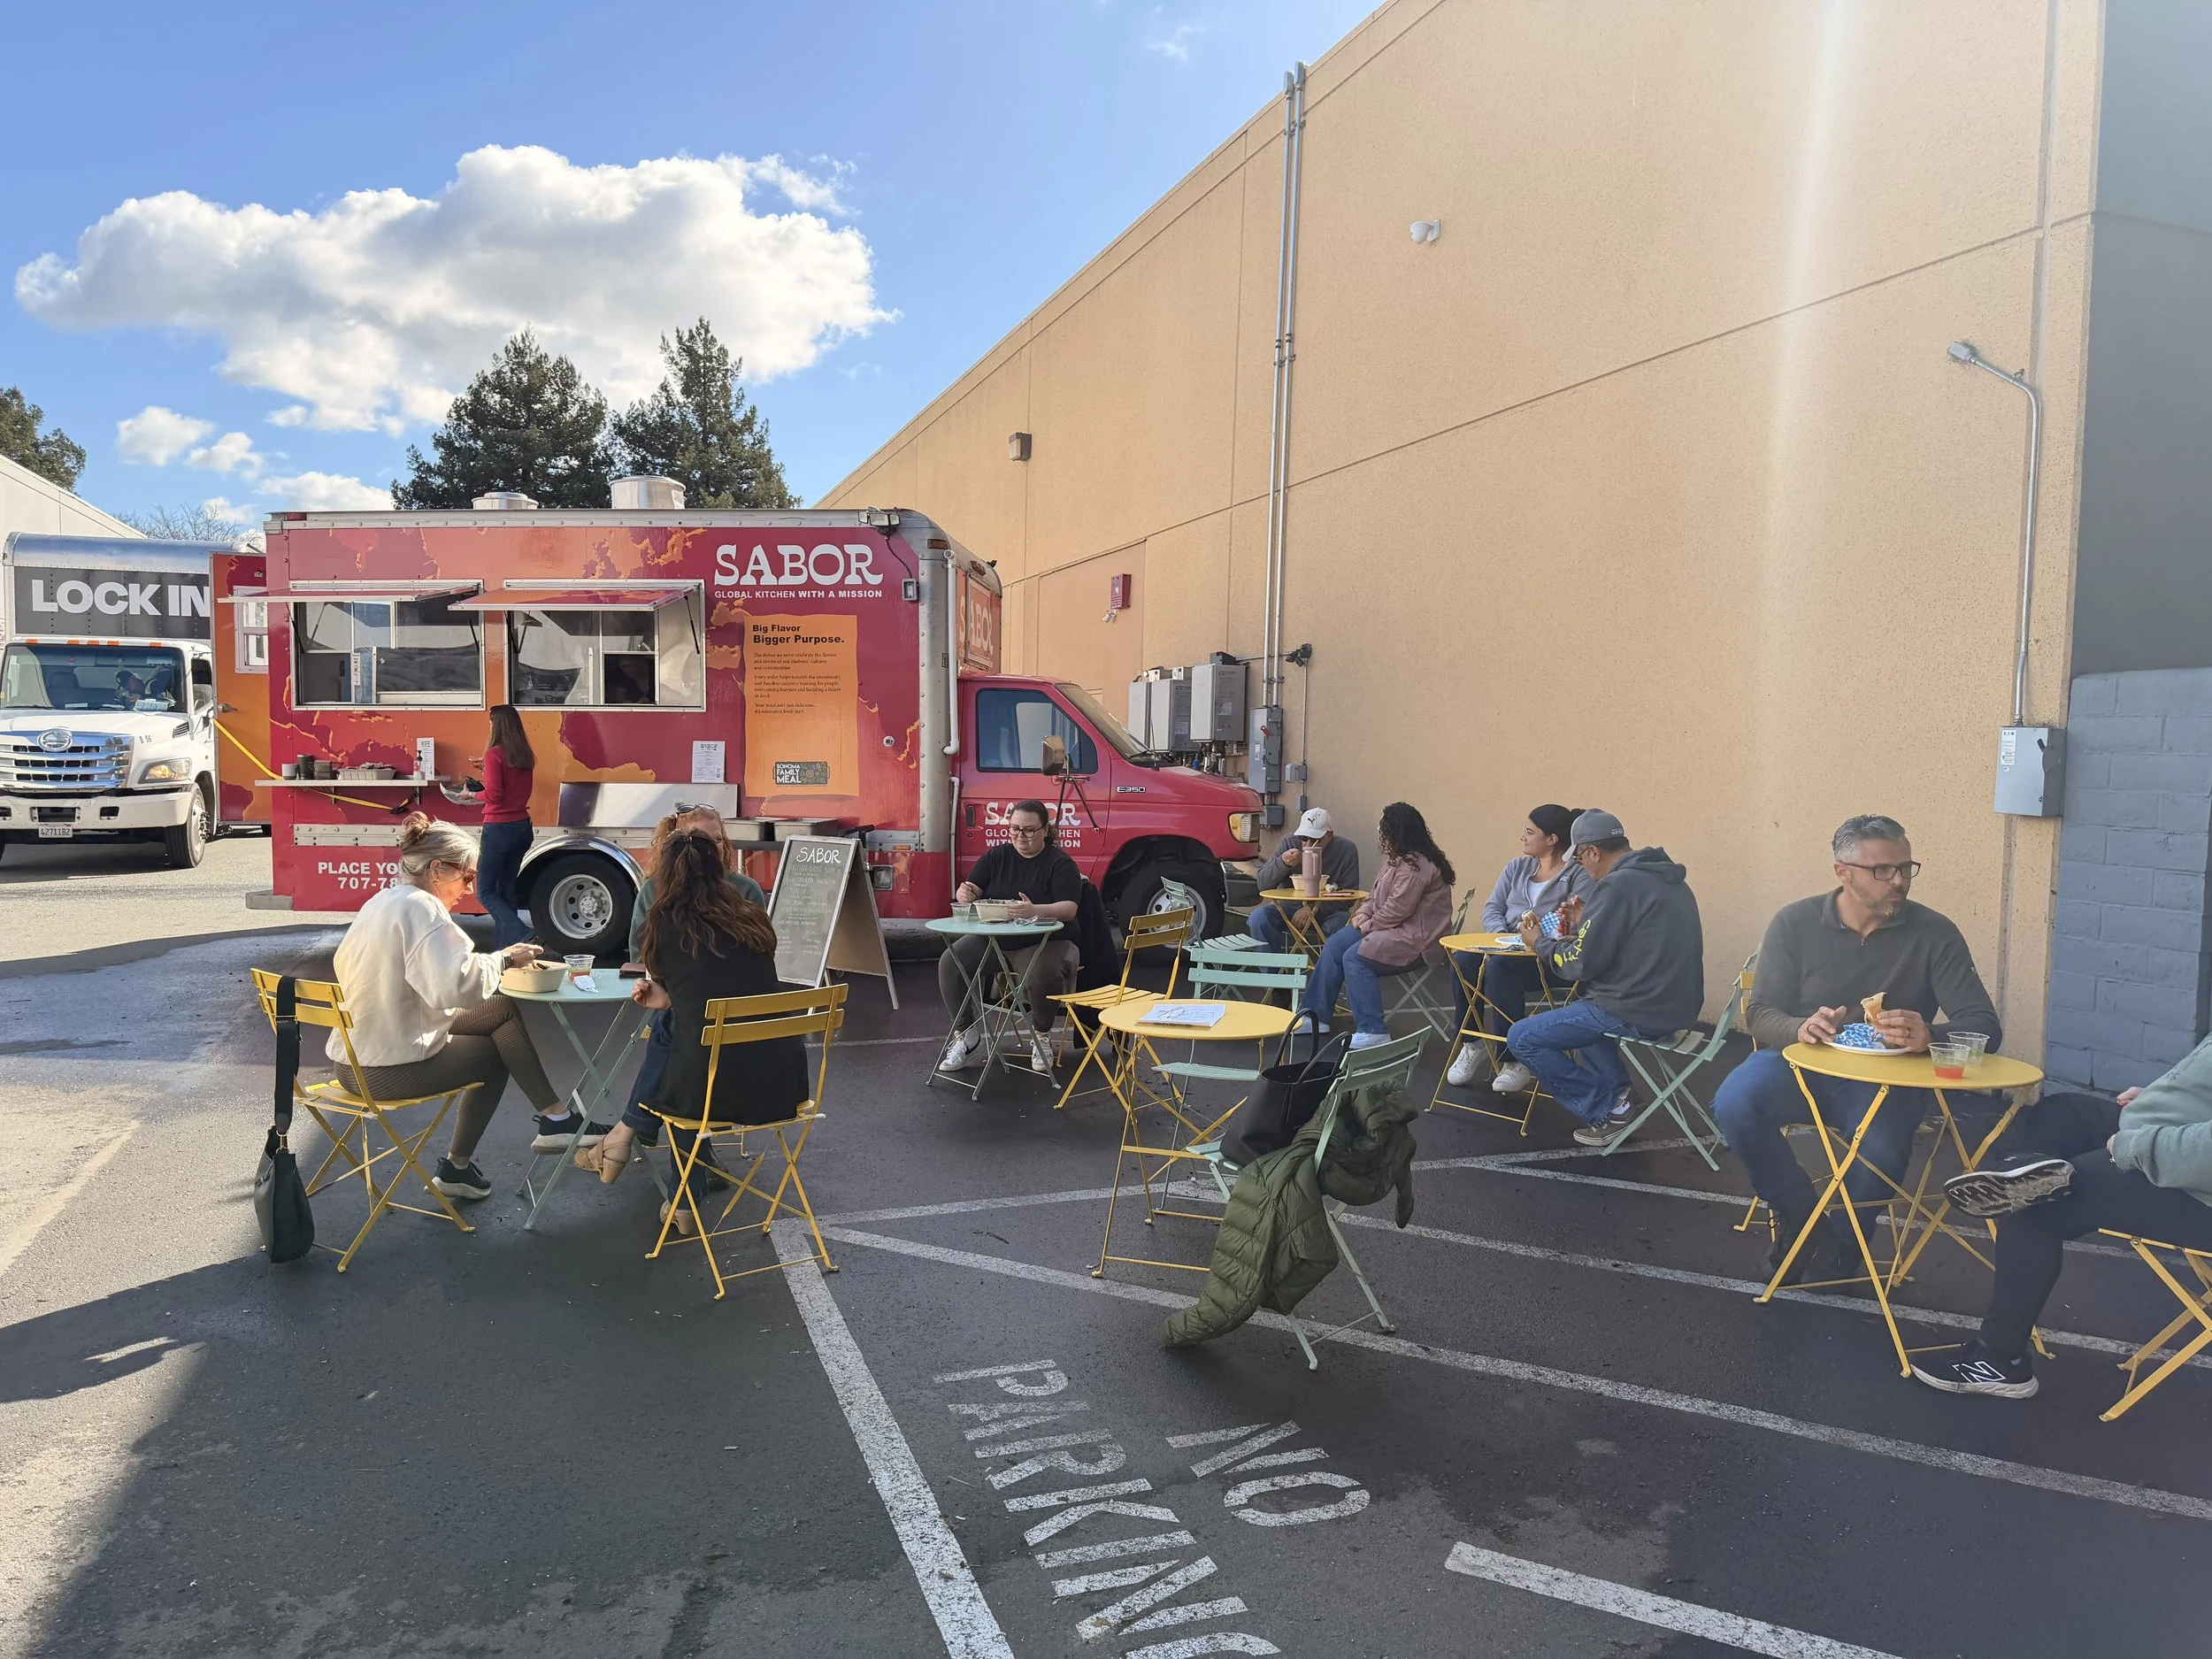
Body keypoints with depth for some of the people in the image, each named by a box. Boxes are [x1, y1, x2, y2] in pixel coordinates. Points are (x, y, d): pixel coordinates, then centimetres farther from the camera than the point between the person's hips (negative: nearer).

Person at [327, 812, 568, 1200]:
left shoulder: (382, 902, 12)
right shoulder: (420, 907, -17)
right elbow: (456, 986, -29)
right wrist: (503, 959, -14)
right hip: (393, 1070, -9)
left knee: (503, 1009, 11)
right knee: (494, 1054, 13)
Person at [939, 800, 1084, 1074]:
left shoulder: (1061, 863, -3)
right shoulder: (997, 856, 9)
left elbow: (1069, 908, -16)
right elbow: (971, 890, 3)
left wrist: (1035, 910, -37)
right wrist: (965, 893, -24)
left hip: (1041, 941, -4)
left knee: (1041, 975, -36)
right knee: (950, 963, -20)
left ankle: (1041, 1037, -5)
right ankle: (966, 1038, -7)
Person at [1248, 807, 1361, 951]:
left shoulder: (1346, 850, -9)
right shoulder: (1289, 842, -5)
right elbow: (1262, 884, -6)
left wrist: (1314, 909, -25)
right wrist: (1282, 863, -26)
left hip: (1328, 910, -2)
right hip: (1289, 907, 2)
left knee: (1342, 922, -34)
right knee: (1258, 918, -26)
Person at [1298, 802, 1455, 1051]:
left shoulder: (1416, 866, -22)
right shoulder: (1398, 858, 13)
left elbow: (1397, 909, -26)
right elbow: (1378, 894, 21)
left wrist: (1368, 925, -13)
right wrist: (1364, 912, 1)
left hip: (1415, 939, -11)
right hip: (1393, 930, 11)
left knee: (1354, 957, -24)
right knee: (1334, 946, 3)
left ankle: (1372, 1031, -19)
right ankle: (1315, 1016, 9)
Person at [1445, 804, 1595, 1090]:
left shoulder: (1579, 875, -3)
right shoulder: (1517, 867, 17)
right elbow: (1492, 908, 11)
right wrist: (1502, 936, -10)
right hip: (1507, 947, 6)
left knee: (1500, 966, -36)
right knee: (1462, 959, -25)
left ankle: (1516, 1060, -28)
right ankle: (1472, 1043, -7)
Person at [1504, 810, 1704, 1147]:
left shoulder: (1618, 885, -18)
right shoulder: (1669, 880, 11)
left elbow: (1581, 964, -16)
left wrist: (1539, 943, 2)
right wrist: (1583, 925, 17)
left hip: (1638, 1013, -10)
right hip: (1676, 1004, 10)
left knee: (1521, 1038, -1)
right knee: (1580, 1008, 35)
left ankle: (1607, 1110, 2)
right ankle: (1616, 1094, 18)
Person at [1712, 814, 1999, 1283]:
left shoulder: (1935, 934, -5)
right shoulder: (1795, 924, -3)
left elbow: (1984, 1026, -9)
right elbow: (1760, 1014, -4)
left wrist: (1929, 1037, -34)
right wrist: (1802, 1028, -29)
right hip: (1801, 1064, 1)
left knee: (1880, 1150, -32)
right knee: (1734, 1104, -29)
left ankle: (1841, 1245, 4)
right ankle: (1797, 1215, -1)